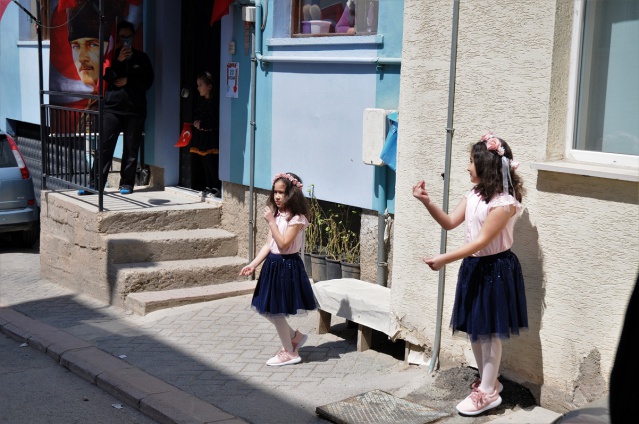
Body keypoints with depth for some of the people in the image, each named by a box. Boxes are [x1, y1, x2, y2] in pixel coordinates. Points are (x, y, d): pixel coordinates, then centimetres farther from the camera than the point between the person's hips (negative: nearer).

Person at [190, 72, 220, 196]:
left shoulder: (213, 102, -15)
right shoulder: (201, 101, 10)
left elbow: (215, 121, -19)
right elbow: (196, 114, 20)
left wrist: (201, 124, -17)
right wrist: (196, 122, 0)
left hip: (210, 136, -8)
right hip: (201, 135, 8)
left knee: (211, 162, -8)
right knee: (204, 162, 12)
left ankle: (216, 186, 0)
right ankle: (208, 186, 20)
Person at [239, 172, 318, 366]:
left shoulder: (296, 218, -15)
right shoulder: (277, 215, 8)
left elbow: (283, 244, -23)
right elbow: (268, 244, 7)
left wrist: (271, 221, -22)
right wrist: (253, 264, 0)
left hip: (287, 266, -8)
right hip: (272, 264, 8)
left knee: (276, 311, 0)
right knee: (266, 309, 12)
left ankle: (290, 352, 16)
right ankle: (295, 336, 30)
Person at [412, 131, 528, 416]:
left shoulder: (504, 202, -20)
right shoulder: (474, 195, 7)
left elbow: (482, 241, -22)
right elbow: (450, 223, 8)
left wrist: (444, 259, -24)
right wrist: (426, 202, -7)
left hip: (495, 269, -8)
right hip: (473, 266, 9)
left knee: (489, 332, 1)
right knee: (473, 329, 15)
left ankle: (488, 392, 12)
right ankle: (488, 380, 30)